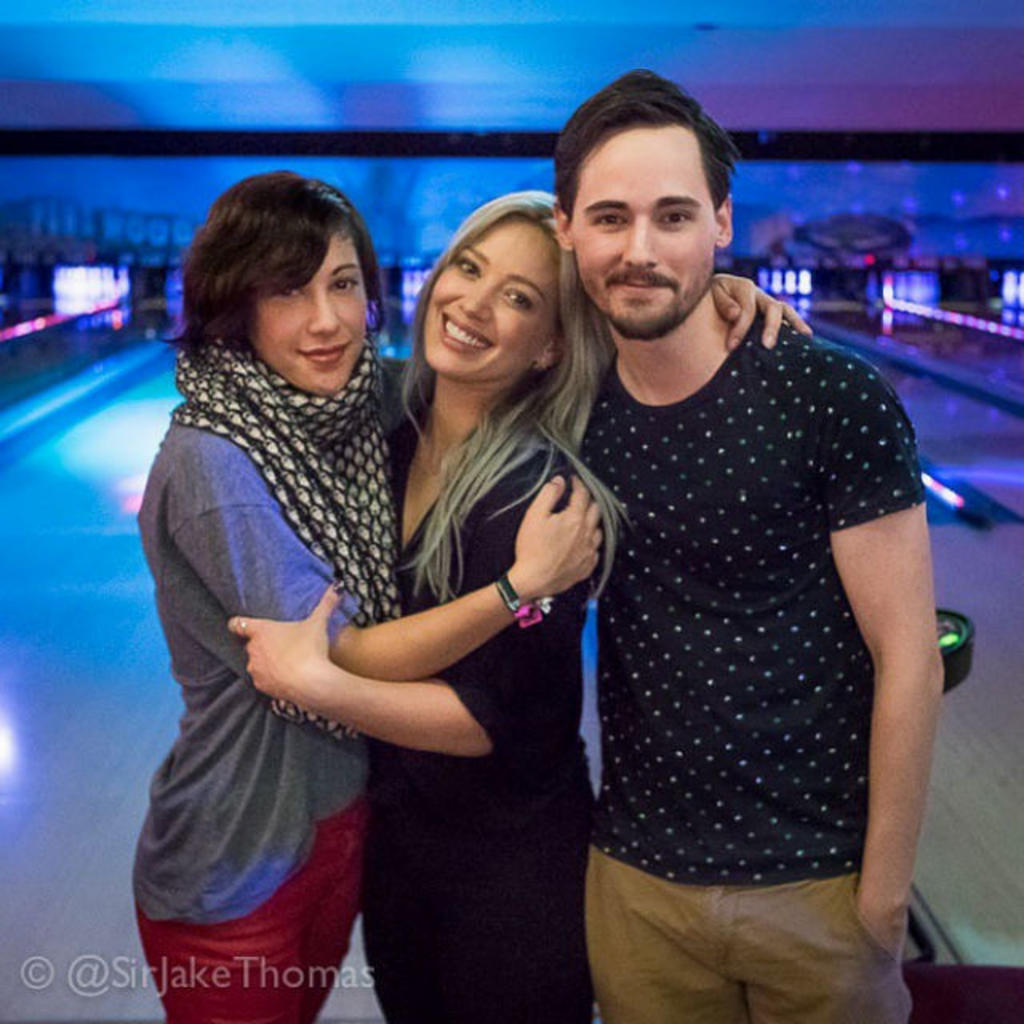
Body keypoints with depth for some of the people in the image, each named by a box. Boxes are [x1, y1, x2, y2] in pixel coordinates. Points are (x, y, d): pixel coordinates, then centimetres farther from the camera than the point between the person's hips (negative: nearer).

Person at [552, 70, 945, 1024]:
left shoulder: (834, 400, -15)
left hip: (814, 880, -3)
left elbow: (907, 661, -12)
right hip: (634, 876, 3)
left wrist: (884, 891, -10)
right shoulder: (574, 415, -3)